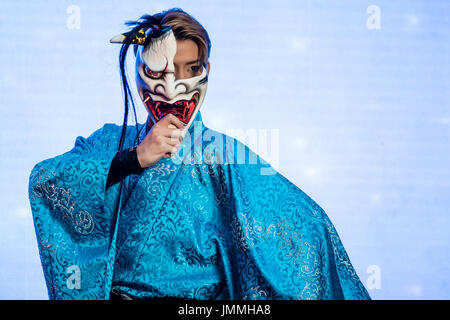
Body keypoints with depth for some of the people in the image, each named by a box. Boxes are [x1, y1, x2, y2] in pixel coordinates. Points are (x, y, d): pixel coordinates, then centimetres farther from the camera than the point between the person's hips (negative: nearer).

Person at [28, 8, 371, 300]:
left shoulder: (224, 155, -1)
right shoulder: (111, 142, 6)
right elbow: (42, 180, -9)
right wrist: (135, 158, -16)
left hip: (202, 296, -1)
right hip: (114, 292, 2)